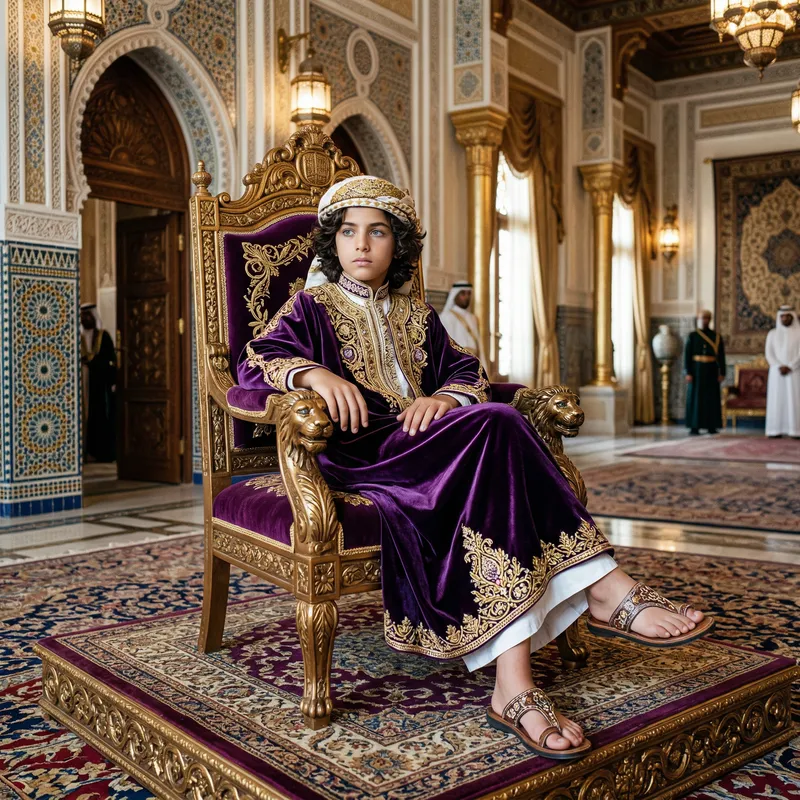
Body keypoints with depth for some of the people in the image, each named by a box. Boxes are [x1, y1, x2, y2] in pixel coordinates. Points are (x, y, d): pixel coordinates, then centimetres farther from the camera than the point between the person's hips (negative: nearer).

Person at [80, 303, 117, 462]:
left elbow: (111, 360, -6)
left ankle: (105, 452, 2)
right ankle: (92, 451, 6)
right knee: (90, 416, 3)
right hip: (87, 382, 4)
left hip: (102, 381, -4)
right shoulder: (81, 338, 10)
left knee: (104, 416, -2)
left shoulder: (103, 336, -1)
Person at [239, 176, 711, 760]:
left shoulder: (416, 316, 28)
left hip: (422, 445, 5)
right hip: (356, 453, -4)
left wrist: (444, 398, -8)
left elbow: (468, 372, 16)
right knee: (495, 427, -30)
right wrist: (314, 373, -25)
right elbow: (257, 361, -3)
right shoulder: (312, 305, 14)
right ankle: (604, 588, -32)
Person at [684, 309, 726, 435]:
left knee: (712, 398, 2)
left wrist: (722, 373, -4)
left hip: (711, 371, 2)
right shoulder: (692, 336, 2)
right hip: (697, 370, -2)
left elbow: (721, 356, 4)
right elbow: (687, 355, -2)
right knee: (695, 397, -2)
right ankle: (694, 427, 0)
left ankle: (711, 426, 7)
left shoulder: (716, 337, 7)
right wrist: (688, 372, -11)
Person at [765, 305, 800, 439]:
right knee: (777, 400, -2)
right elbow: (769, 354, 3)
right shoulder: (772, 333, 10)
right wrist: (779, 367, -12)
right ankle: (776, 430, -3)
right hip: (777, 373, 2)